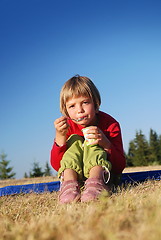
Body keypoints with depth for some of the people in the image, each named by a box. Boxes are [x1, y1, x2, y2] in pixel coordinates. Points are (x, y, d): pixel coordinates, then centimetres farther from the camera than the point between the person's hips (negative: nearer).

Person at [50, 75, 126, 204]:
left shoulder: (110, 124, -12)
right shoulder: (67, 127, -7)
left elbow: (120, 168, -17)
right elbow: (57, 166, -16)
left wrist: (106, 144, -35)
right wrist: (60, 137, -30)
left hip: (102, 172, -2)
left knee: (91, 142, -25)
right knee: (75, 140, -20)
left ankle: (96, 182, -52)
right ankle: (70, 183, -45)